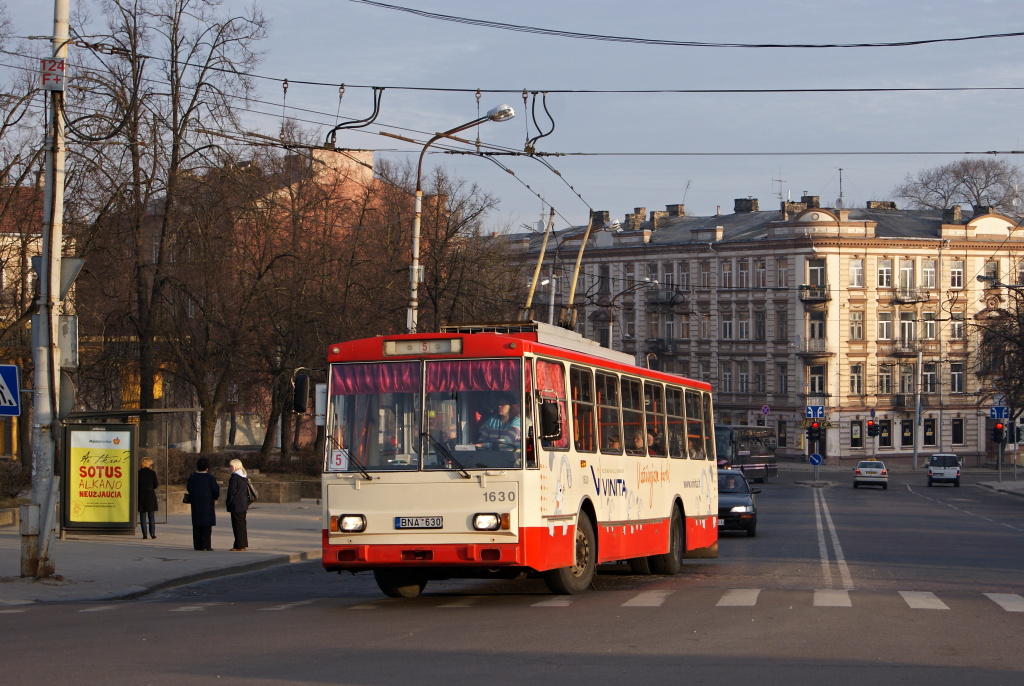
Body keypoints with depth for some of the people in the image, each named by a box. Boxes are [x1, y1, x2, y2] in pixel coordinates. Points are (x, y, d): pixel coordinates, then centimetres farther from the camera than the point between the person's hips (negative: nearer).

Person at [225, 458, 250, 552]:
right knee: (242, 524, 15)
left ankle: (239, 546, -4)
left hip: (236, 505, -9)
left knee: (237, 525, -5)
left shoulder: (234, 477, -16)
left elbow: (232, 491, -17)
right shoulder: (245, 477, 11)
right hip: (244, 505, 9)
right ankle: (244, 544, 19)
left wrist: (227, 502, -6)